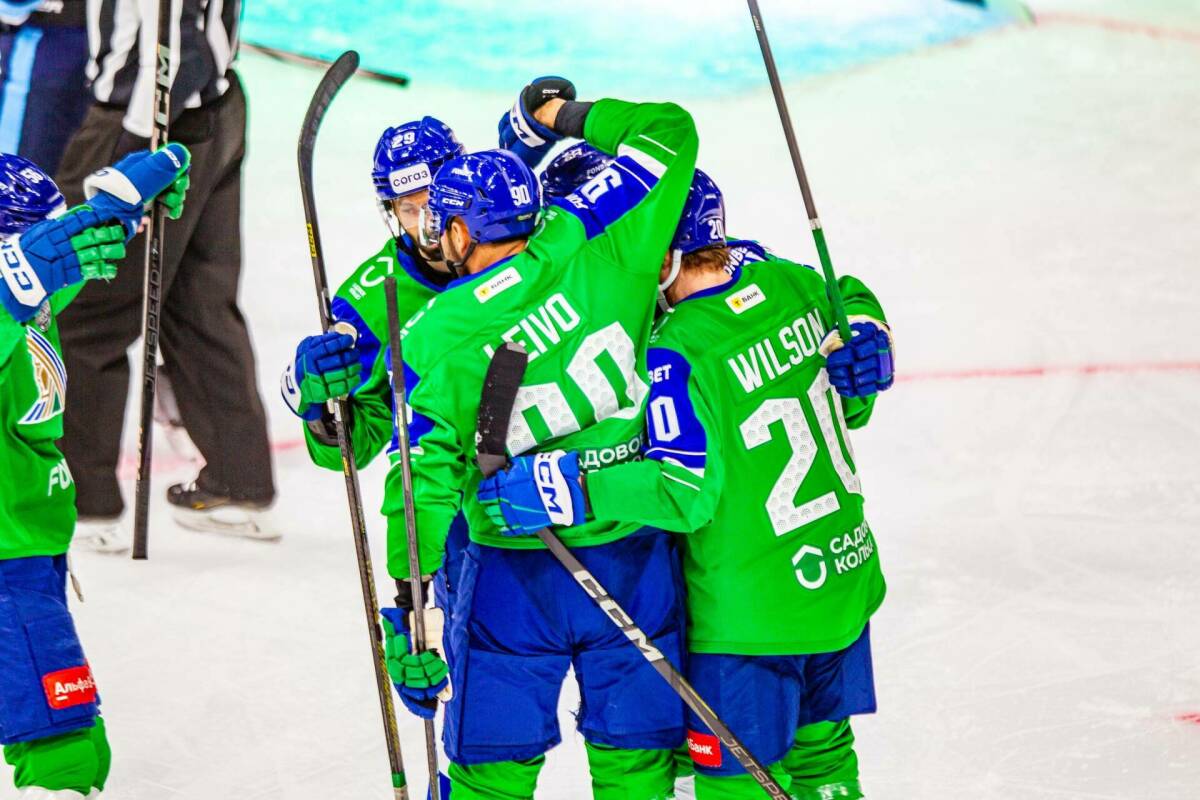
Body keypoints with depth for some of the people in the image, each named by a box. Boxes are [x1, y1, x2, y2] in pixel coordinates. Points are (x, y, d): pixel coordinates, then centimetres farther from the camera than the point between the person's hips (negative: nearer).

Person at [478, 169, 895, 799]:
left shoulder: (679, 353, -24)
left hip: (751, 616, -7)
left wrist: (567, 489, -30)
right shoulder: (790, 285, -3)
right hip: (845, 578, 7)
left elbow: (685, 490, -29)